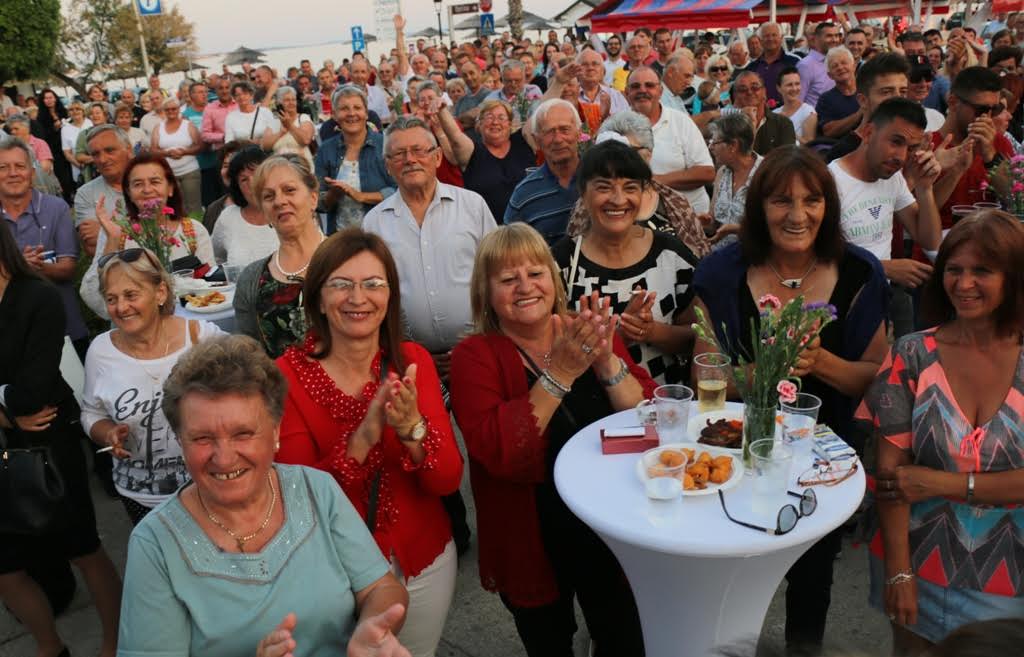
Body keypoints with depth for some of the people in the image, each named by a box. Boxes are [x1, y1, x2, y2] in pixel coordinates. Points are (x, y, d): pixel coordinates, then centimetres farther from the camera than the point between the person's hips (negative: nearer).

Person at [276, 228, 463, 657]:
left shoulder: (414, 361, -9)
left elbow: (448, 480, -14)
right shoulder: (288, 375, -15)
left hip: (425, 558, 3)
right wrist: (362, 437, -34)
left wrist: (412, 427, -33)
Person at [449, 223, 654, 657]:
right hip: (532, 542, -2)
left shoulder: (592, 334, -1)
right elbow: (500, 453, -25)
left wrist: (607, 362, -24)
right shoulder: (475, 356, -11)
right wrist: (559, 374, -31)